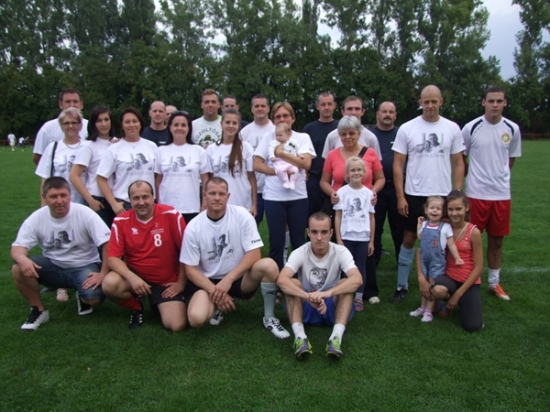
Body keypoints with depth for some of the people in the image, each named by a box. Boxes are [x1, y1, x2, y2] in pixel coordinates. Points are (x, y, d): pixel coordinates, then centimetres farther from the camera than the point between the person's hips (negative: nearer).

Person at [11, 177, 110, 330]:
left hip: (84, 266, -3)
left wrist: (103, 273, -25)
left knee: (94, 298, -29)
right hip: (53, 266, 3)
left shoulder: (84, 213, -19)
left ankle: (82, 297, 12)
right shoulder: (36, 218, -10)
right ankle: (38, 310, 0)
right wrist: (22, 258, -35)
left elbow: (108, 243, -21)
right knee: (18, 269, -23)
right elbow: (18, 246, -11)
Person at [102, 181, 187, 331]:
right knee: (110, 284, -31)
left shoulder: (171, 215, -15)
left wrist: (181, 283, -7)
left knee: (176, 325, -16)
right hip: (135, 275, 2)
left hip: (167, 281, -1)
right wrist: (132, 277, -28)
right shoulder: (121, 221, -8)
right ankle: (137, 308, 4)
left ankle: (158, 303, 20)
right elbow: (113, 257, -10)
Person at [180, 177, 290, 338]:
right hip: (208, 282, 0)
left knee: (268, 265, -29)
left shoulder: (242, 215, -12)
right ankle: (217, 307, 9)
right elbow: (190, 269, -7)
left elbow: (254, 254, -15)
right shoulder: (193, 227, -10)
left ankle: (269, 318, -7)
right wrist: (215, 291, -19)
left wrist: (228, 279, -24)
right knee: (196, 318, -28)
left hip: (239, 278, 0)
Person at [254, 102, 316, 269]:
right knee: (276, 242, 5)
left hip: (298, 196, 0)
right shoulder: (268, 137, 5)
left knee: (298, 241, 8)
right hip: (273, 197, 0)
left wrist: (281, 153, -11)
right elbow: (257, 165, -2)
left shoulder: (303, 137, 5)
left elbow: (306, 163, -10)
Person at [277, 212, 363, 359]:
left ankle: (336, 337, -40)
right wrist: (308, 296, -49)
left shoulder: (341, 252, -13)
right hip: (305, 307, 0)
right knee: (292, 283, -28)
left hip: (332, 307, 1)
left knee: (347, 284, -27)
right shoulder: (299, 253, -15)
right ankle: (300, 337, -40)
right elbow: (281, 280, -33)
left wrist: (327, 293, -46)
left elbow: (357, 280, -31)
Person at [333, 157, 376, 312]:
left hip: (363, 238, 2)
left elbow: (371, 218, 6)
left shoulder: (368, 193, 3)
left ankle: (358, 298, 18)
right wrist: (338, 239, -5)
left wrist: (372, 241, 5)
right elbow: (337, 217, -1)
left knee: (361, 267, 8)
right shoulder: (342, 192, -2)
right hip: (347, 237, -1)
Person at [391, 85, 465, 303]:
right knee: (409, 240, 7)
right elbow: (398, 164, -2)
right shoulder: (407, 129, -2)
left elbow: (458, 163, 7)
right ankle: (402, 286, 18)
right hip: (414, 195, -1)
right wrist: (400, 197, -7)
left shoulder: (452, 128, 3)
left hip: (443, 195, 1)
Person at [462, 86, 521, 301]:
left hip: (502, 194, 3)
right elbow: (460, 159, 5)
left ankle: (494, 282, 27)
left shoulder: (512, 129, 3)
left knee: (497, 240, 12)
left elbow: (511, 159, 15)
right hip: (476, 194, -3)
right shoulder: (471, 128, -6)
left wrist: (500, 177, 14)